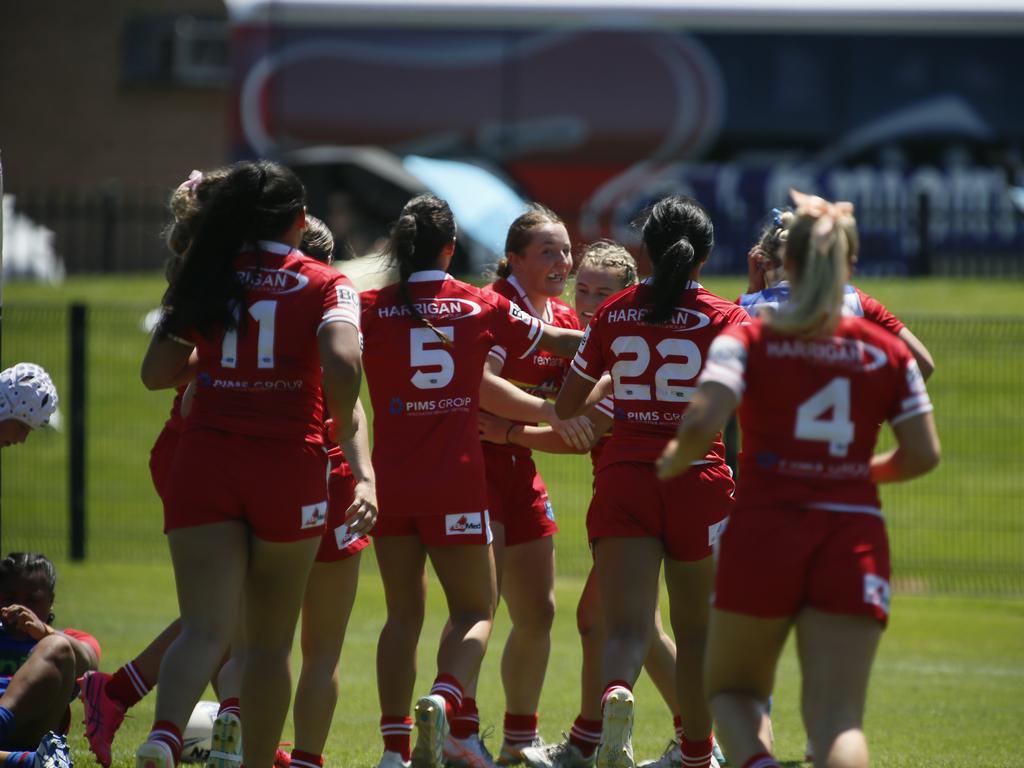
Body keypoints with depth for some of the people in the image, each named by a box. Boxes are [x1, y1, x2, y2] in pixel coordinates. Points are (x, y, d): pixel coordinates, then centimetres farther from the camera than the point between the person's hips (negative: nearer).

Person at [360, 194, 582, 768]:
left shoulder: (373, 308, -2)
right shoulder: (483, 307, 1)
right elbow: (559, 342, 14)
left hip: (391, 479, 1)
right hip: (457, 480, -1)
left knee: (403, 613, 12)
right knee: (474, 612, 9)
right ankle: (443, 700, -20)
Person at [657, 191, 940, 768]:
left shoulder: (747, 342, -1)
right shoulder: (888, 352, 6)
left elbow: (702, 423, -15)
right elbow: (923, 454, 5)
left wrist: (676, 459, 6)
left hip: (763, 533, -1)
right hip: (855, 538, 1)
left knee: (732, 689, 19)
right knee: (838, 719, -3)